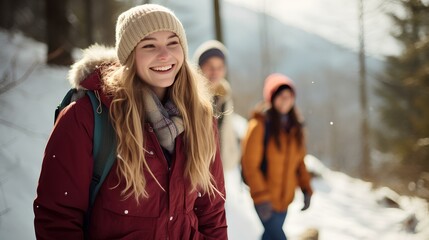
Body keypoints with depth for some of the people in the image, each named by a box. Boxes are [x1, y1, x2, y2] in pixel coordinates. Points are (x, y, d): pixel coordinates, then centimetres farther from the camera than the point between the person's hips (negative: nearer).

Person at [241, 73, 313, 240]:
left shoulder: (295, 126, 8)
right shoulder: (260, 124, -12)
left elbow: (299, 161, 15)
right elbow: (250, 164, -14)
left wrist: (306, 189, 6)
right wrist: (261, 197, -16)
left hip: (284, 200, 6)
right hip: (265, 201, -6)